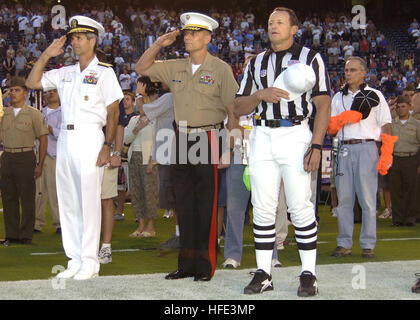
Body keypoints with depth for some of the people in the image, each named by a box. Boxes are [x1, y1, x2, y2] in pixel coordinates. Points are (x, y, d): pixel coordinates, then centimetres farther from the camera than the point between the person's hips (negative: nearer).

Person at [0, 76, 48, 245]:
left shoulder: (34, 114, 0)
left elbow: (43, 139, 0)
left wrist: (40, 165, -5)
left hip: (25, 157, -4)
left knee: (27, 198, -3)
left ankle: (26, 235, 3)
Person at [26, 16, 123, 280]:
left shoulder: (104, 72, -1)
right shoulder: (66, 73, 15)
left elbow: (113, 112, -4)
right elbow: (32, 82, 16)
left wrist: (108, 146, -13)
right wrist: (47, 55, 7)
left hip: (90, 137, -7)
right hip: (65, 137, 7)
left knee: (89, 200, -7)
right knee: (68, 201, 8)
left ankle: (90, 262, -4)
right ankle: (75, 259, 14)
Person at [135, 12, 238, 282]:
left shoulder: (220, 69, -4)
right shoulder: (175, 68, 11)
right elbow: (142, 68, 19)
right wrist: (160, 44, 6)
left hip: (208, 140, -5)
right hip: (182, 140, 6)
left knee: (206, 206, -4)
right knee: (184, 204, 8)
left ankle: (206, 265, 2)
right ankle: (187, 263, 15)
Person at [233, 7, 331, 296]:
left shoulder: (310, 58, 5)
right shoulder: (256, 63, 17)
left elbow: (323, 104, -1)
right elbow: (239, 108, 14)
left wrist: (316, 145, -12)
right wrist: (260, 94, -8)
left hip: (296, 135, -4)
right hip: (262, 138, 4)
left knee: (301, 206, -7)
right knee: (263, 208, 2)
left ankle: (309, 274, -2)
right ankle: (264, 273, 7)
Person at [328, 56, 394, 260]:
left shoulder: (374, 95, 7)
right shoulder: (338, 97, 18)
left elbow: (386, 126, 3)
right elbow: (330, 129, 13)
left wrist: (386, 155, -7)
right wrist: (343, 118, -8)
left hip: (366, 147, -4)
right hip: (344, 149, 4)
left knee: (367, 199, -5)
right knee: (344, 198, 2)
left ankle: (368, 245, -1)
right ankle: (344, 243, 7)